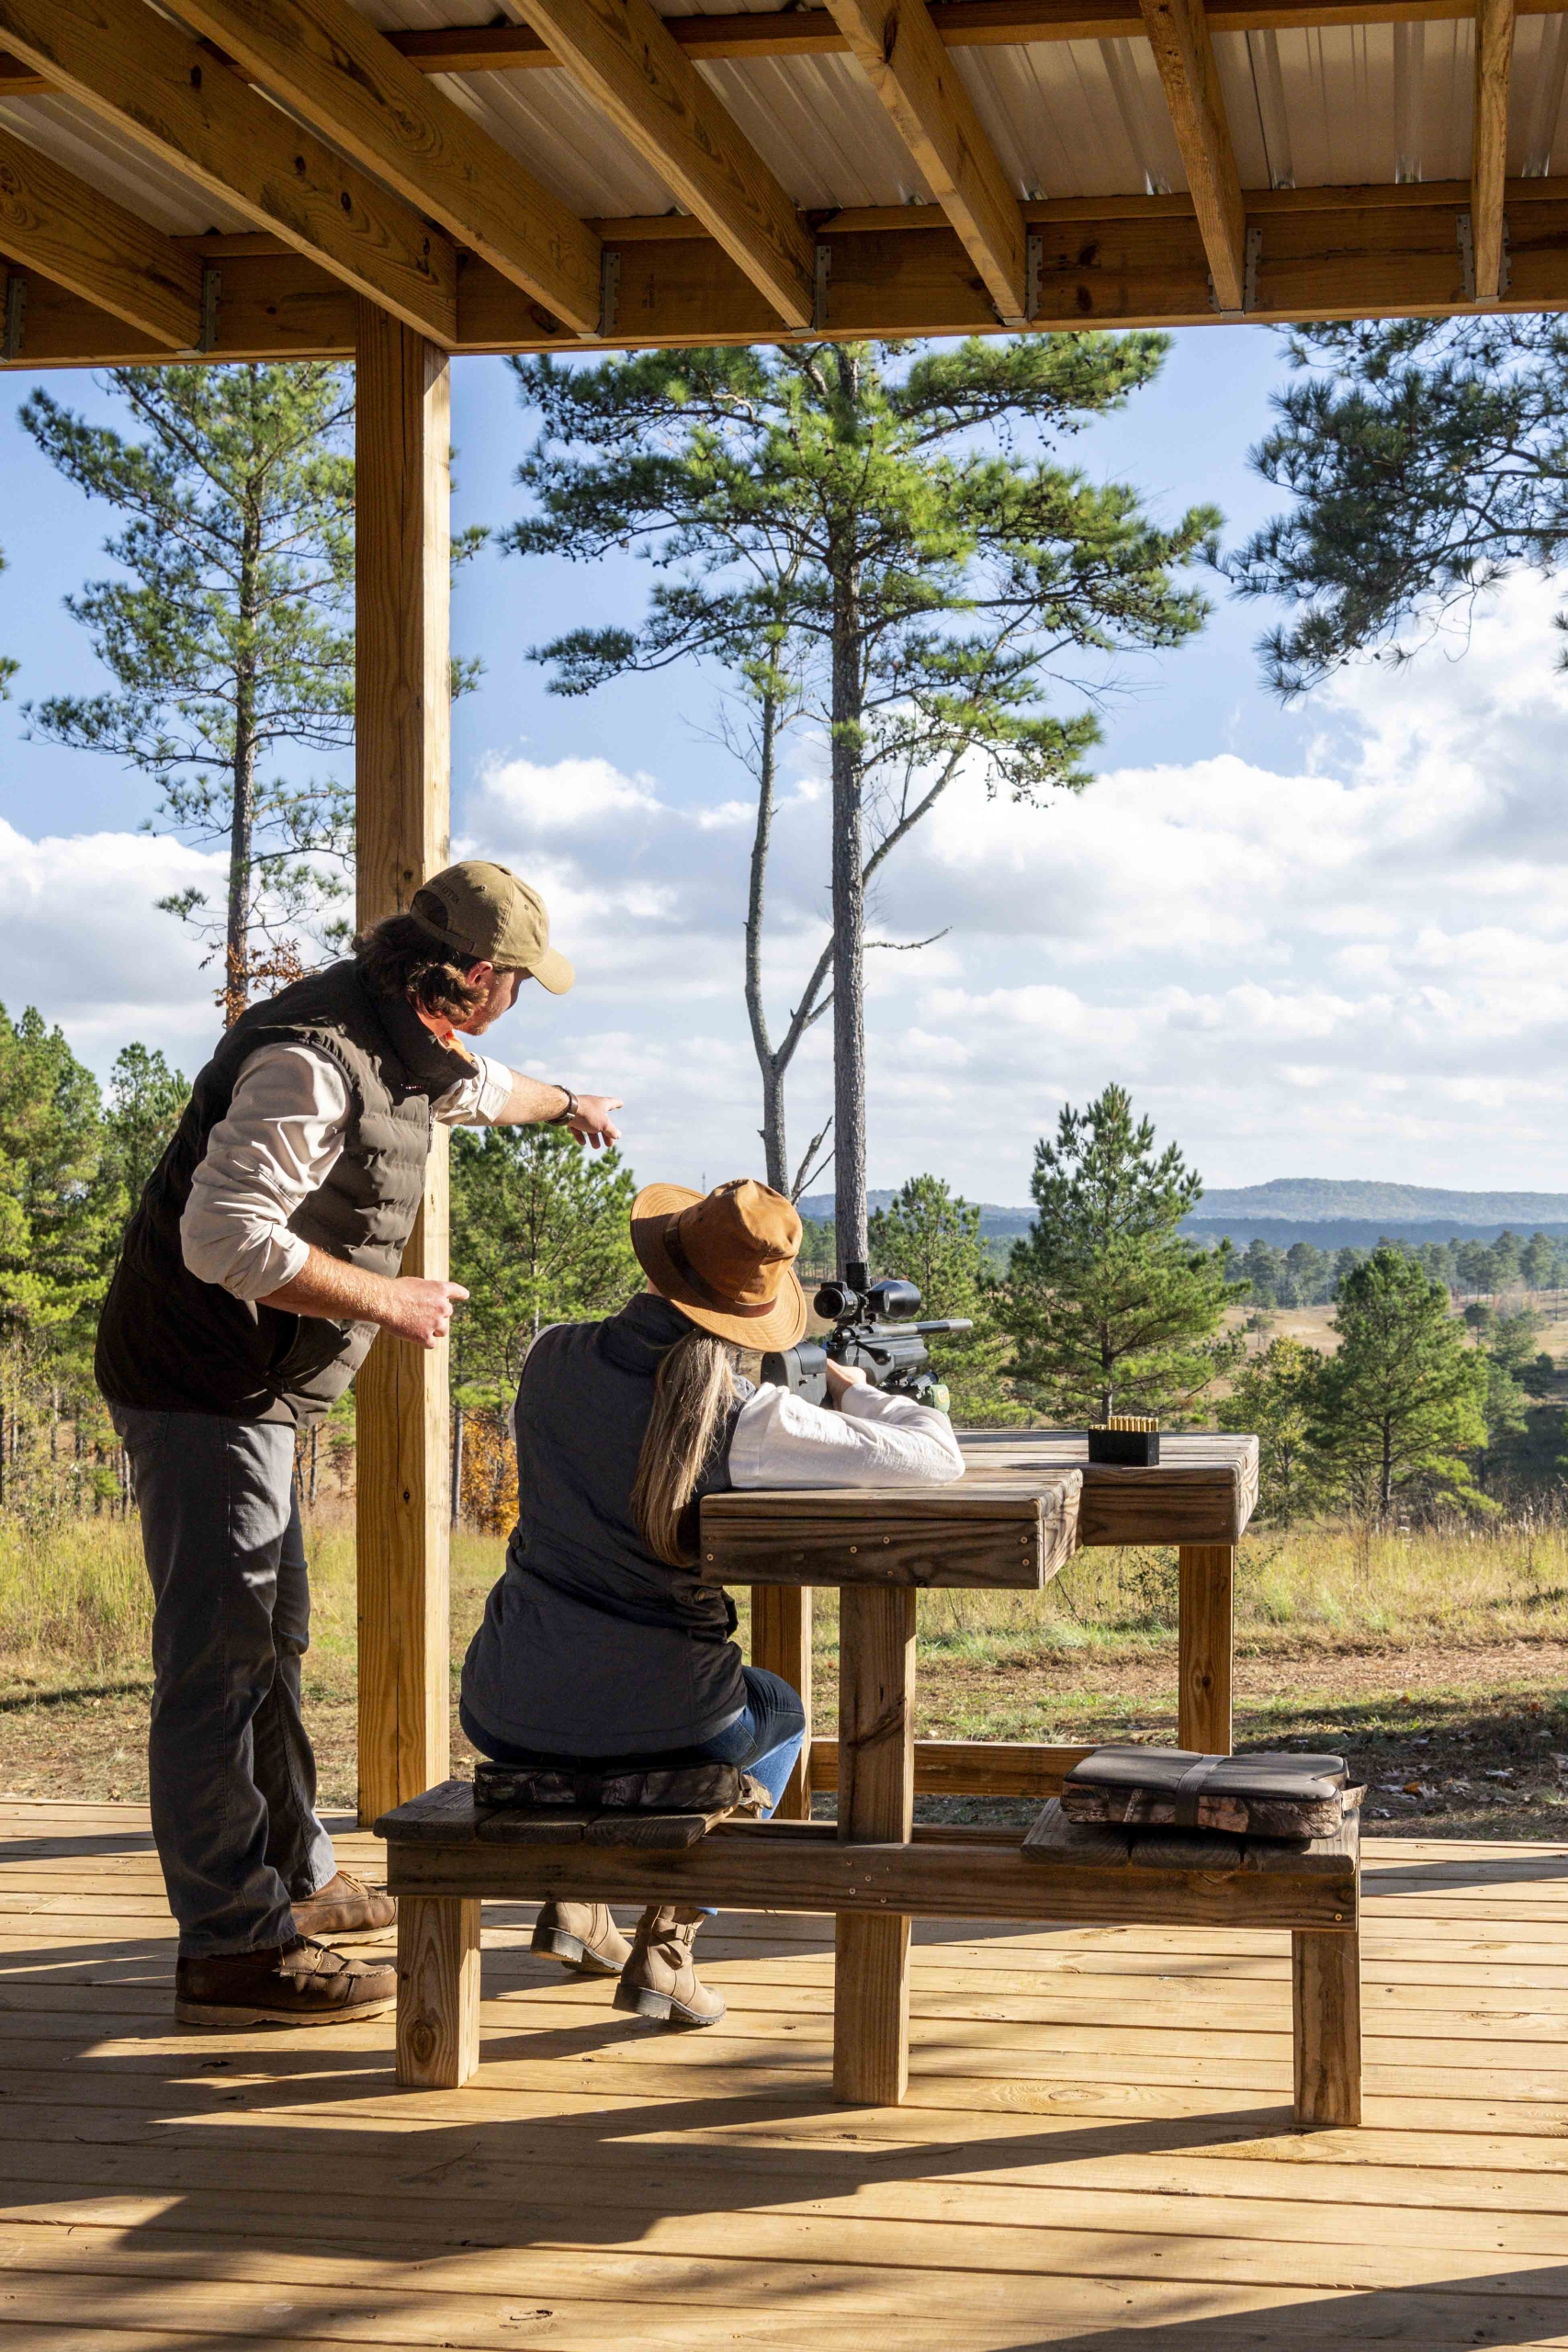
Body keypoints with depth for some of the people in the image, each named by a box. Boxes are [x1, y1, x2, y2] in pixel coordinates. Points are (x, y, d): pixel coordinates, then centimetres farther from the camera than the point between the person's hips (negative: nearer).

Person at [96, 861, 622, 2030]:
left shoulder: (399, 1038, 10)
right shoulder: (312, 1059, -23)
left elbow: (476, 1085, 36)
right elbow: (226, 1236, -30)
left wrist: (566, 1102, 56)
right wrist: (387, 1299, -20)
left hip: (254, 1390, 11)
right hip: (203, 1389, -11)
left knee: (272, 1639, 19)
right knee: (220, 1658, -8)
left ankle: (297, 1878, 32)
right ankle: (234, 1946, -5)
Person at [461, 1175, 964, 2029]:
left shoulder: (552, 1357, -4)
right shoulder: (747, 1419, -16)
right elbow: (936, 1456, -14)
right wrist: (856, 1393, 6)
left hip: (507, 1716, 4)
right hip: (660, 1721, -4)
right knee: (781, 1716, 32)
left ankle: (573, 1896, 25)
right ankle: (665, 1944, 15)